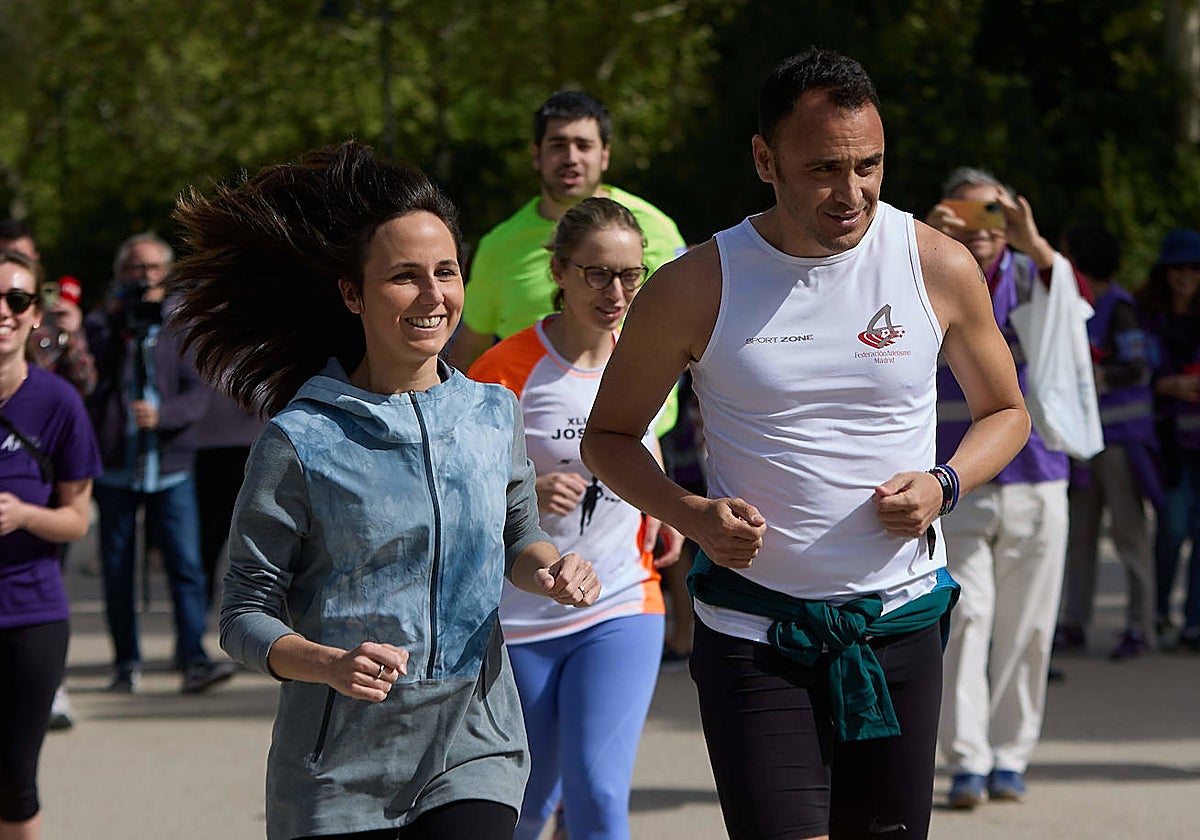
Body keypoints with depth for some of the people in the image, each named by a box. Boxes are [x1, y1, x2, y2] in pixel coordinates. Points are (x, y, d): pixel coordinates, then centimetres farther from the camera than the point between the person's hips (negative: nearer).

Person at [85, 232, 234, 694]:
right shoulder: (103, 325, 7)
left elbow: (198, 394, -1)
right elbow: (95, 368, -12)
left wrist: (161, 414, -19)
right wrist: (125, 322, -21)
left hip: (170, 469, 0)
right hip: (115, 467, 0)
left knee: (187, 565, -10)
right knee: (117, 570, 4)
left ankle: (194, 660, -12)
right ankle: (126, 662, 14)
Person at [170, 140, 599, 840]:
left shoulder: (496, 415, 5)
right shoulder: (301, 442, -8)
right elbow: (245, 614, -5)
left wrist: (552, 570, 1)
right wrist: (330, 665, -23)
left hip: (473, 754, 2)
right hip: (339, 770, -2)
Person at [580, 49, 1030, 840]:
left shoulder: (940, 266, -2)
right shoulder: (695, 290, -7)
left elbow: (1005, 410, 14)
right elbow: (608, 436, 6)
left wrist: (943, 485, -7)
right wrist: (692, 514, -13)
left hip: (899, 625, 2)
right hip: (752, 633, -2)